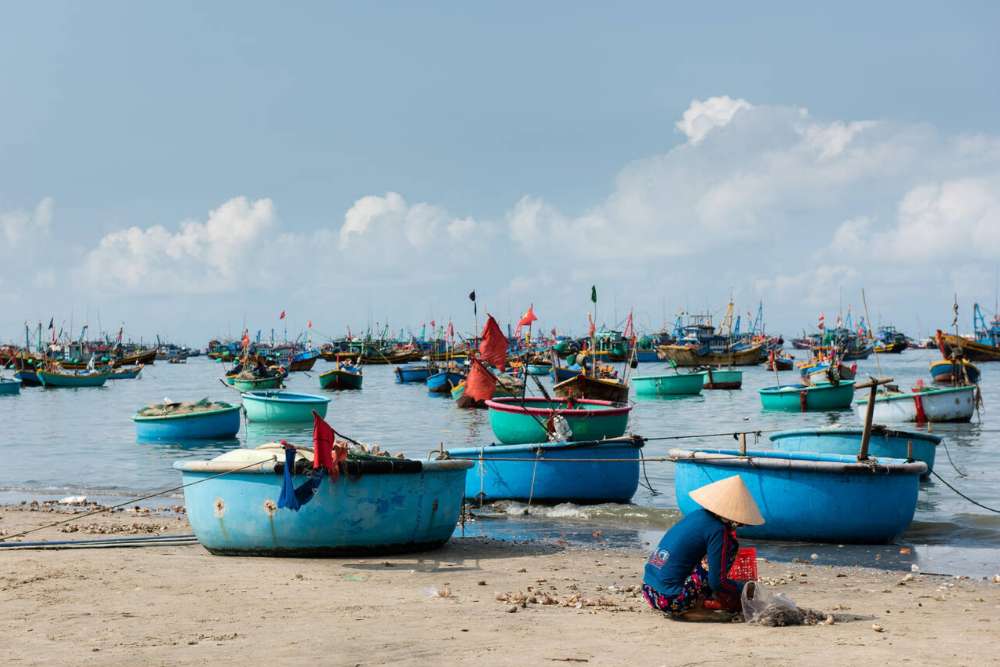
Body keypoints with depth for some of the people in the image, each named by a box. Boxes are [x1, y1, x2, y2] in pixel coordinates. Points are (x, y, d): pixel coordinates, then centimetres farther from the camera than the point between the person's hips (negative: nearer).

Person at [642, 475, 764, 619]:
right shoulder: (716, 530, -12)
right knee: (729, 545, -3)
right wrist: (744, 589, 8)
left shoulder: (698, 515, 11)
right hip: (672, 600, -8)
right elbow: (717, 582, -12)